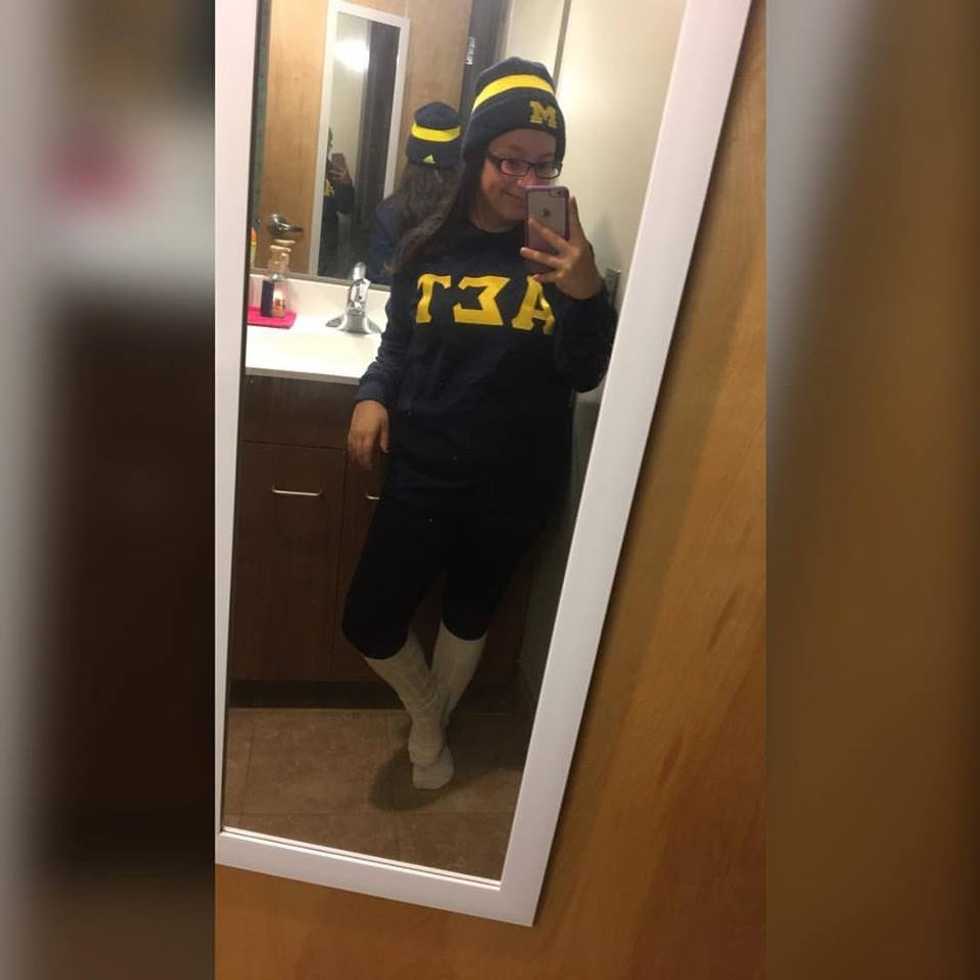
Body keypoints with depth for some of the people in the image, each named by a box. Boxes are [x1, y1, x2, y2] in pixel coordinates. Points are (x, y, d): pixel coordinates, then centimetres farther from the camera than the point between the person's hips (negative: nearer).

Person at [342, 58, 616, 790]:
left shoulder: (563, 255, -6)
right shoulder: (428, 246, -2)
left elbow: (583, 376, -13)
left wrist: (586, 294, -30)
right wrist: (373, 397, -9)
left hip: (516, 482, 0)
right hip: (426, 471, 1)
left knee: (470, 615, 19)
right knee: (369, 622, 0)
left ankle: (430, 729, 50)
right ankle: (427, 711, 35)